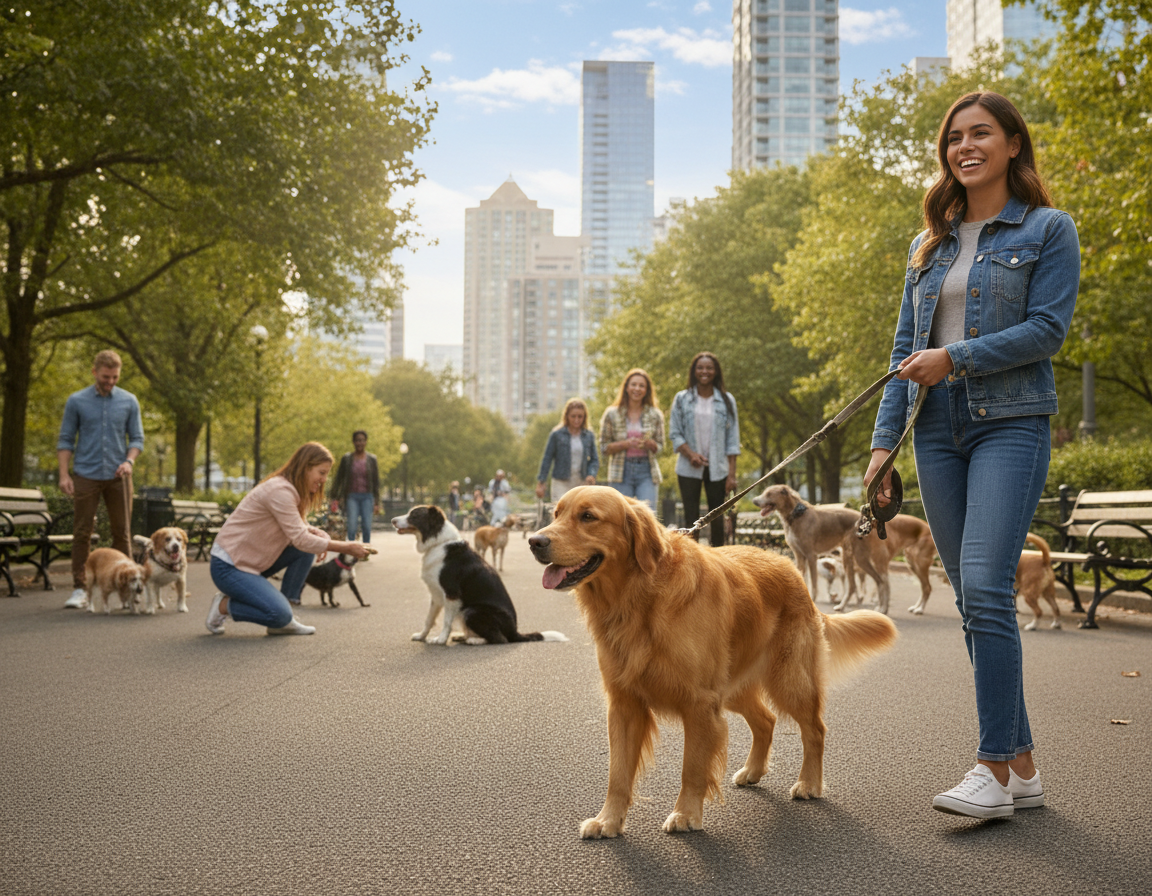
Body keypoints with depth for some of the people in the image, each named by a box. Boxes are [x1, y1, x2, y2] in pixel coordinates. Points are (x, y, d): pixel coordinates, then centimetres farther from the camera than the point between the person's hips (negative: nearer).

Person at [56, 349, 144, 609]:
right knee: (82, 533, 0)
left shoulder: (129, 401, 5)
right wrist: (64, 474, -6)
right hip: (86, 477, -1)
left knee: (122, 533, 3)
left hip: (118, 477, 1)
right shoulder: (76, 401, 2)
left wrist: (129, 461, -11)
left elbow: (137, 438, 8)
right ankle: (79, 589, 6)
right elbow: (65, 440, 4)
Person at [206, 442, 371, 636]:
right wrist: (346, 548, -23)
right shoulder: (280, 490, -22)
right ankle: (224, 606, 1)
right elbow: (300, 539, -24)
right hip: (228, 566, -10)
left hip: (252, 560, 10)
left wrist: (318, 533, -9)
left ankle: (283, 622, 1)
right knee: (279, 614, -23)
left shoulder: (291, 491, 8)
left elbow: (298, 530, 15)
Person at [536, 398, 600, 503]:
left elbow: (594, 460, 10)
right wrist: (540, 483, -1)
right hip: (561, 483, -3)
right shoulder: (556, 434, -2)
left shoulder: (589, 436, 6)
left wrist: (592, 475, -10)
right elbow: (547, 459, 1)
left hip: (582, 483, 3)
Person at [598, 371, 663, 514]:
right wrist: (625, 444, -14)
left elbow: (660, 447, 12)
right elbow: (604, 447, 3)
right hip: (621, 471, 0)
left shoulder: (655, 415, 7)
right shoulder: (612, 414, 3)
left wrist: (649, 443, -12)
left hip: (646, 471, 0)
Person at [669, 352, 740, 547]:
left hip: (717, 468, 0)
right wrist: (690, 453, -15)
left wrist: (732, 473, -2)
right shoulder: (682, 399, 5)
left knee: (717, 516, 3)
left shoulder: (726, 400, 6)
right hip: (689, 468, 0)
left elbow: (732, 439, 4)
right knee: (691, 517, -1)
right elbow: (674, 433, 3)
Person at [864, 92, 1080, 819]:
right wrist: (885, 439, 7)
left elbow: (1048, 328, -8)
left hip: (1011, 424, -6)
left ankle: (996, 766, -8)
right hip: (940, 431, 6)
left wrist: (954, 357, -12)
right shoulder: (930, 246, 18)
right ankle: (1022, 765, 14)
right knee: (972, 599, 5)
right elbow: (905, 349, 14)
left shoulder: (1048, 230, 3)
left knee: (985, 587, -18)